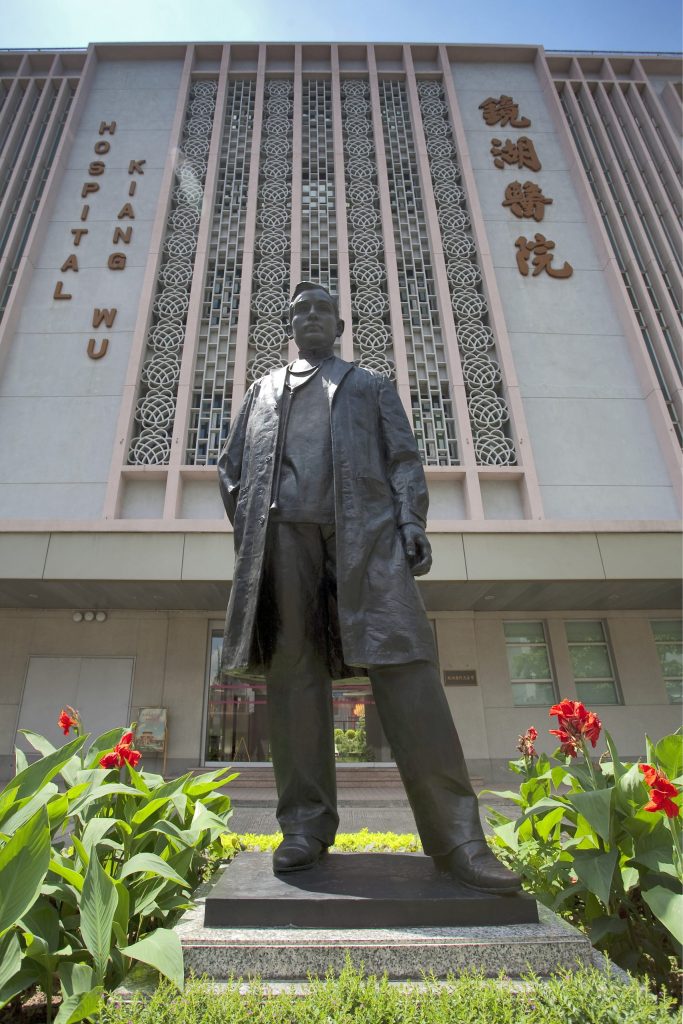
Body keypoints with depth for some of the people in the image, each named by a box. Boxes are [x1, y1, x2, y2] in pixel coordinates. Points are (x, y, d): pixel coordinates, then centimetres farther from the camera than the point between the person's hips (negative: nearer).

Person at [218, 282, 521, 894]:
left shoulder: (372, 386, 28)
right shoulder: (264, 390, 31)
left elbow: (404, 460, 15)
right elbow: (232, 466, 24)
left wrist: (411, 523, -3)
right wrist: (249, 528, 8)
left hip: (366, 530, -1)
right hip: (286, 533, 2)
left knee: (404, 664, -13)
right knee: (294, 672, -3)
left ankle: (456, 836, -11)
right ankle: (306, 827, 6)